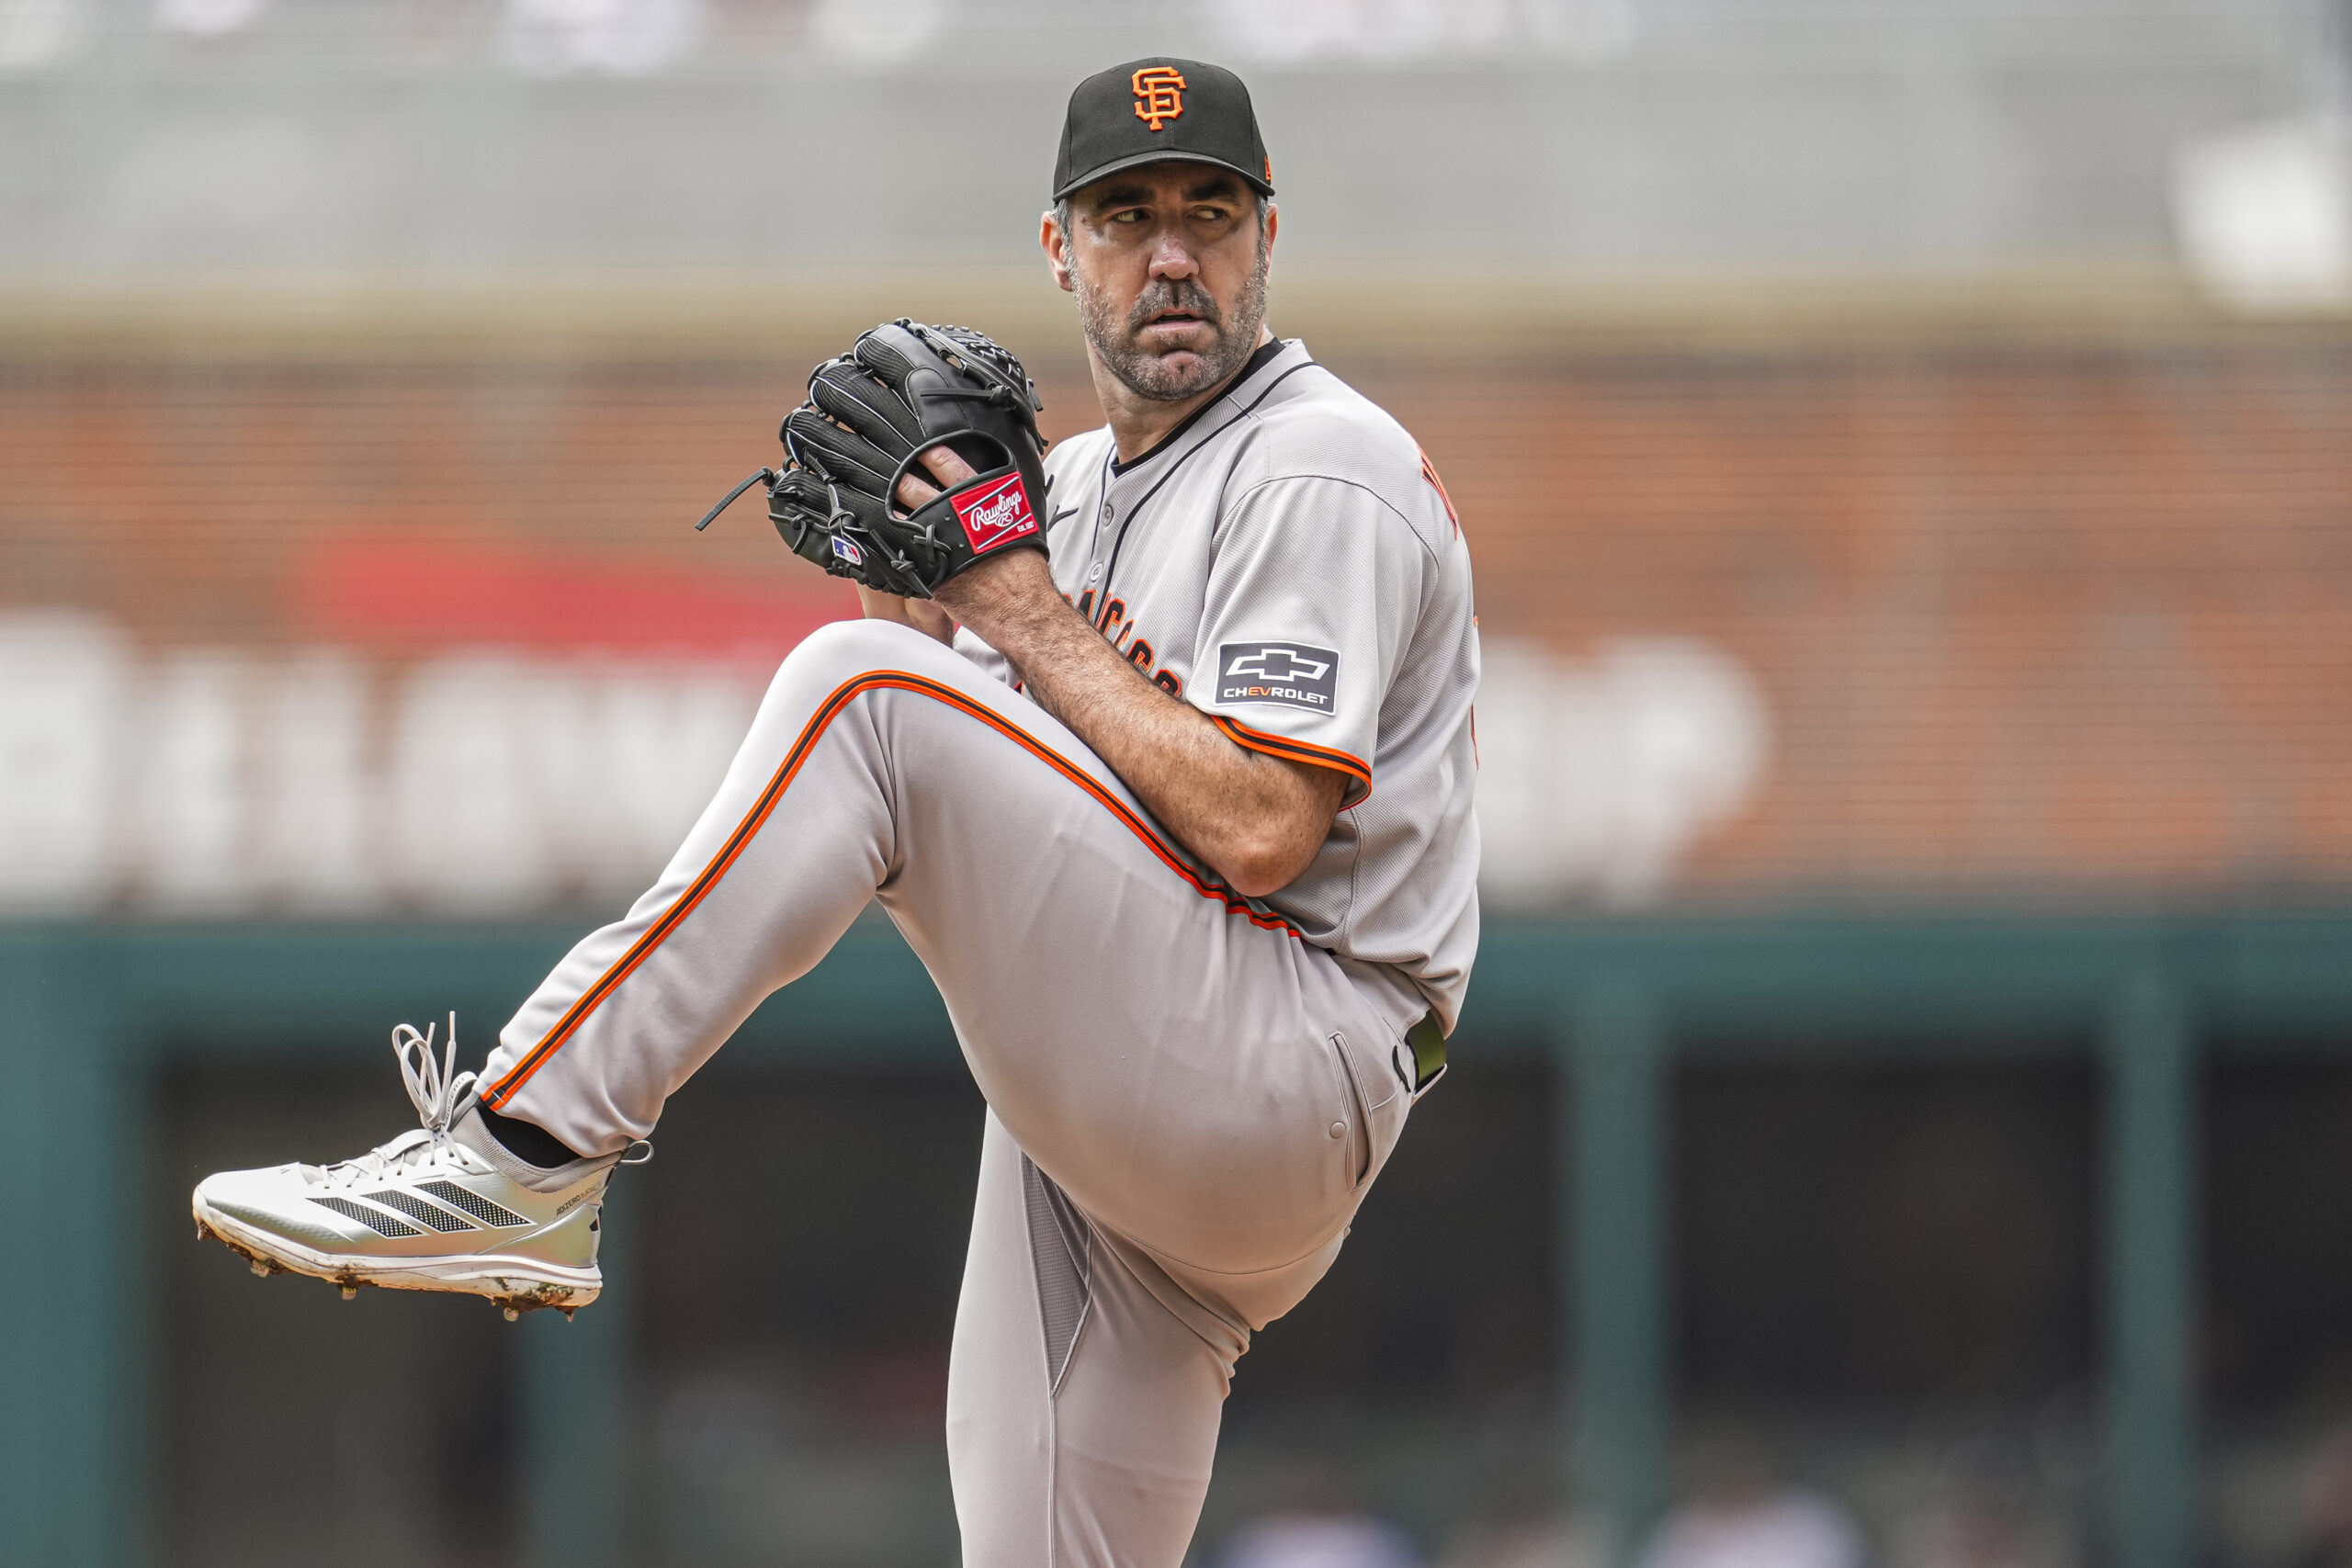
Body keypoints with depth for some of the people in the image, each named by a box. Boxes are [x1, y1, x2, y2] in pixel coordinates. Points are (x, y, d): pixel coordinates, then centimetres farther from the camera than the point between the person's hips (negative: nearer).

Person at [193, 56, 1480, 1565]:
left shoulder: (1324, 469, -5)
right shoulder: (1070, 486, 23)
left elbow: (1259, 830, -18)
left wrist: (1029, 620, -10)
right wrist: (913, 573, 5)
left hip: (1292, 1077, -9)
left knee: (861, 699, -21)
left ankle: (523, 1159, -24)